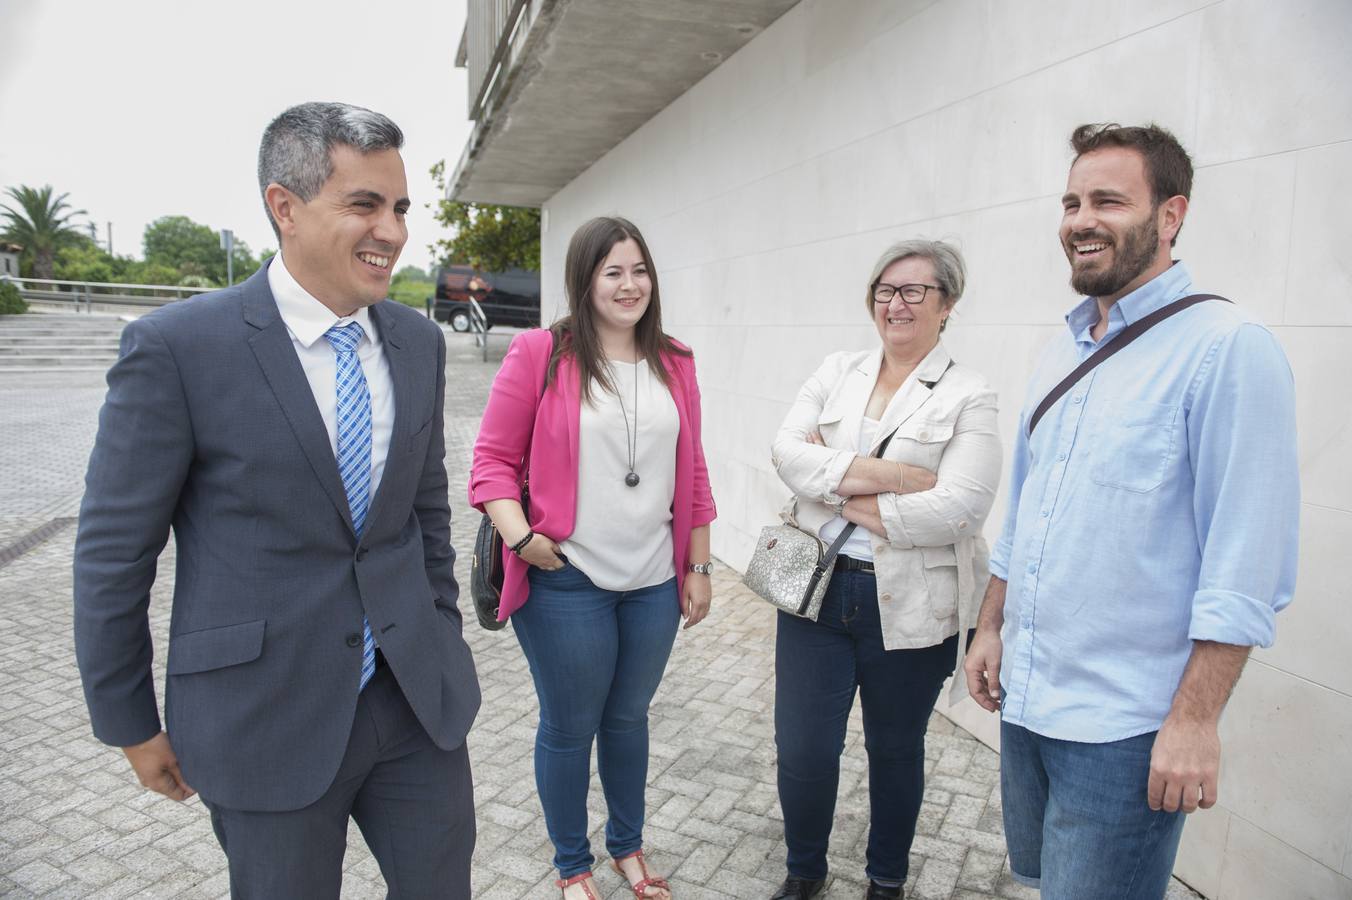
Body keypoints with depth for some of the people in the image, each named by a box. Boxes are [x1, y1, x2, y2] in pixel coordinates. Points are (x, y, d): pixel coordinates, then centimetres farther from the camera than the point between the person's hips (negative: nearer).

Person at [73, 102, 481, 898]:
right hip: (265, 717, -4)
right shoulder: (176, 347, -14)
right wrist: (130, 724, 0)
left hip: (419, 700, 4)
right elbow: (112, 551, -7)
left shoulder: (420, 342, 1)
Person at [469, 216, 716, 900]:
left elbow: (692, 475, 9)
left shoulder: (673, 365, 6)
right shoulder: (538, 354, -7)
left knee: (629, 717, 21)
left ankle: (628, 845, 44)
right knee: (569, 728, 12)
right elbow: (493, 460, -6)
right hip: (567, 584, -4)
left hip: (655, 583, 4)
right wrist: (520, 538, -20)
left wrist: (698, 567, 9)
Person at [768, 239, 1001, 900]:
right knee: (802, 749, 8)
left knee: (894, 750, 17)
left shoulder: (968, 398, -5)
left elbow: (958, 506, -18)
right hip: (817, 590, 3)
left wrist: (838, 491, -15)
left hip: (907, 607, -2)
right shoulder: (837, 373, 7)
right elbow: (788, 450, -8)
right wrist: (891, 476, -19)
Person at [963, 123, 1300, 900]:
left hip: (1123, 725, -7)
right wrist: (991, 627, 13)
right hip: (1023, 695, 7)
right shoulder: (1063, 353, 9)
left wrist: (1195, 718, -18)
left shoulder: (1227, 348, -15)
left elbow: (1246, 566, -18)